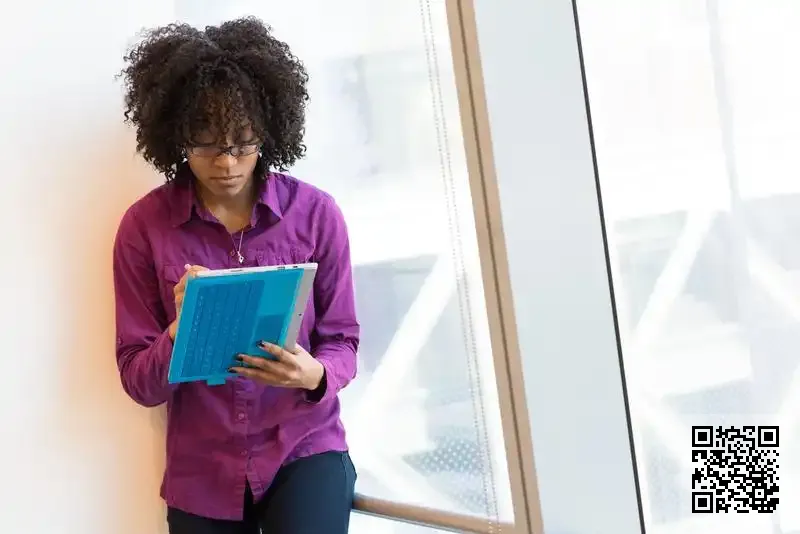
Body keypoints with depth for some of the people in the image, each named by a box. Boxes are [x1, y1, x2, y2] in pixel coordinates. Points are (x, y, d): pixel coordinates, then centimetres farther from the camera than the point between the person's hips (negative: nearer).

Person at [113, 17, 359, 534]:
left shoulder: (316, 212, -6)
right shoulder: (144, 226, -6)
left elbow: (341, 341, 2)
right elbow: (139, 383, -4)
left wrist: (315, 375, -20)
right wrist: (180, 333, -23)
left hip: (305, 448, -1)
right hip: (202, 471, 1)